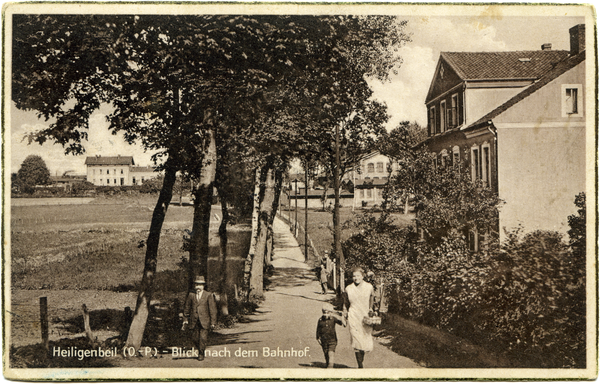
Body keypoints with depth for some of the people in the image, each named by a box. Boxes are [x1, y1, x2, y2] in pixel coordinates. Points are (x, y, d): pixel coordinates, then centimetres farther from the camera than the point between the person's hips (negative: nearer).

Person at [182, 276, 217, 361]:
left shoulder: (209, 295, -1)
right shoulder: (191, 295, 6)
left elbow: (213, 310, 0)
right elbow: (186, 308, 13)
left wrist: (213, 323, -3)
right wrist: (185, 321, 11)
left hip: (204, 321, -2)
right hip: (194, 321, 2)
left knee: (203, 338, -7)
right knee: (195, 338, 3)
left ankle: (201, 354, 13)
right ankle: (200, 349, 29)